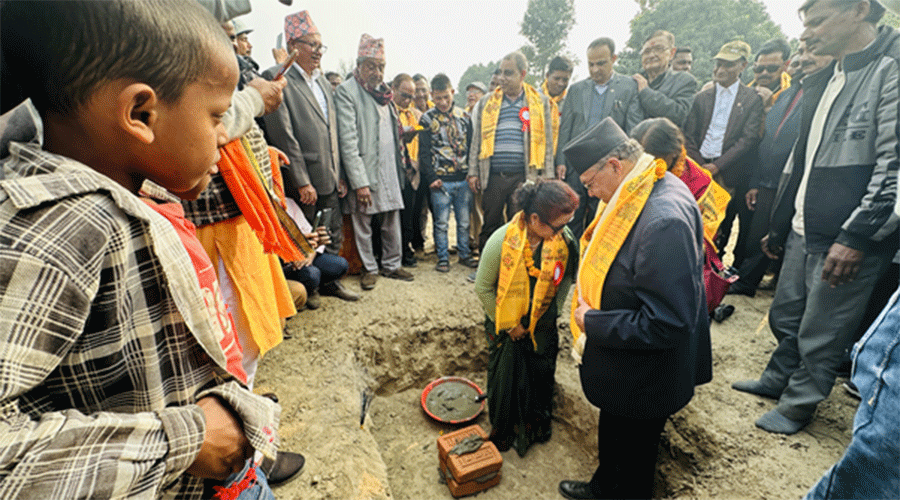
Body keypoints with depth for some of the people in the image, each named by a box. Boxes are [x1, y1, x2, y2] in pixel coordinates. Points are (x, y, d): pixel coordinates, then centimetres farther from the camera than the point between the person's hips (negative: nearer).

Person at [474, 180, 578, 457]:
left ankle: (537, 426, 47)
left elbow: (566, 278, 0)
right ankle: (503, 432, 40)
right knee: (505, 380, 12)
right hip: (506, 325, -2)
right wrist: (509, 325, -11)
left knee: (542, 374, 18)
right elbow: (483, 288, -16)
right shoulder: (501, 241, -28)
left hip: (542, 325, 3)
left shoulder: (565, 239, -18)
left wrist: (553, 311, -5)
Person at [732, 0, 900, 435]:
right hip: (803, 231, 7)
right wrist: (777, 225, 17)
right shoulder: (823, 80, 14)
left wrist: (857, 235, -20)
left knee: (820, 333, 6)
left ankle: (798, 405, 25)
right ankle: (777, 380, 38)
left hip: (849, 238, -7)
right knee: (784, 316, 18)